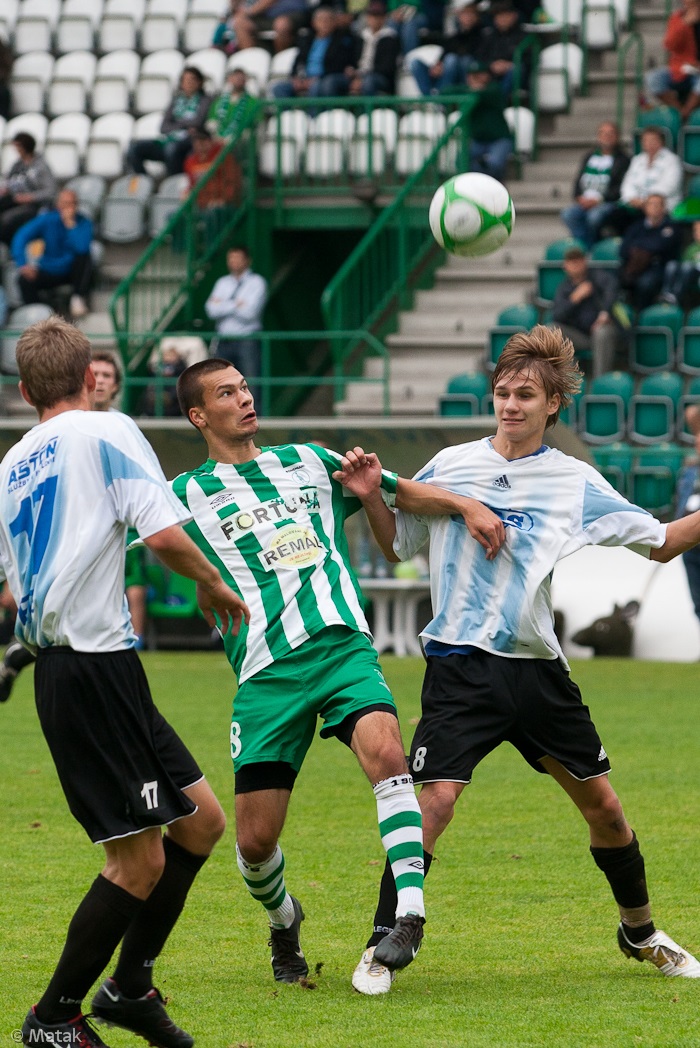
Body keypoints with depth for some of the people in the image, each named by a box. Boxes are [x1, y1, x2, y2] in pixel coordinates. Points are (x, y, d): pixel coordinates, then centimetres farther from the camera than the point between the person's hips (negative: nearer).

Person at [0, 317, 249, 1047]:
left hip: (59, 667, 8)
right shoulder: (106, 432, -6)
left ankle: (129, 985, 22)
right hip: (96, 665, -8)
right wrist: (213, 585, 2)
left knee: (202, 821, 15)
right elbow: (164, 534, -16)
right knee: (140, 859, -4)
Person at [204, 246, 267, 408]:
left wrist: (223, 305, -2)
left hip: (247, 341, -5)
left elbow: (249, 312, -12)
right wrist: (235, 305, -7)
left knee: (252, 388, -9)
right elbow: (211, 310, 1)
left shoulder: (257, 282, 1)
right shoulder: (222, 283, 15)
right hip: (224, 341, 5)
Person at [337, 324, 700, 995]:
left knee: (602, 804, 9)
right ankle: (382, 947, -8)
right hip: (460, 665, -2)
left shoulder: (575, 484, 4)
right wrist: (371, 497, -4)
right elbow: (396, 545, 14)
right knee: (435, 800, -18)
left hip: (537, 667, 2)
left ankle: (640, 932, 31)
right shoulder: (451, 466, 3)